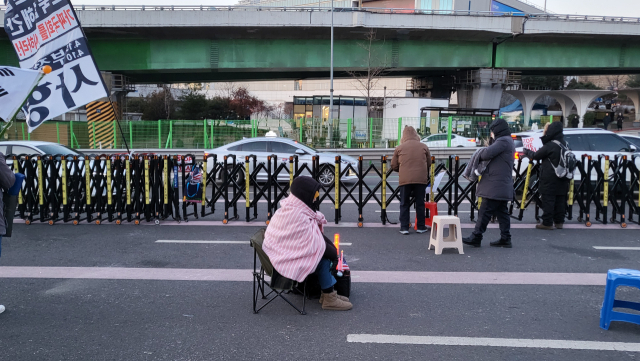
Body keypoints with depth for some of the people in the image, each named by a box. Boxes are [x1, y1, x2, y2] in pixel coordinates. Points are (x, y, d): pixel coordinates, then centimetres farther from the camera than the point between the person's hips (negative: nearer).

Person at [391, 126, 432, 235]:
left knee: (404, 204, 8)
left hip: (405, 180, -1)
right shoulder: (424, 146, 6)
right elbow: (429, 163, 14)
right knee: (420, 203, 10)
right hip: (421, 179, 1)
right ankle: (421, 227, 16)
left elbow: (394, 166, 6)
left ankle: (404, 227, 6)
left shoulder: (399, 148, 3)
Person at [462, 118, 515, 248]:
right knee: (502, 212, 12)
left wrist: (479, 157, -3)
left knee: (485, 211, -6)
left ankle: (476, 237, -1)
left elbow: (488, 153, -23)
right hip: (503, 185, 10)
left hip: (495, 186, -10)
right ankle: (505, 238, 16)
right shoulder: (508, 141, 21)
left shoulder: (503, 141, -14)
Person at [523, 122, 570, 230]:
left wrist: (527, 151, 9)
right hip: (562, 179, 8)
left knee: (548, 200, -2)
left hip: (550, 179, -8)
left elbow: (536, 155, -8)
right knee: (560, 200, 12)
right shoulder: (565, 144, 9)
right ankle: (559, 222, 19)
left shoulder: (550, 145, -16)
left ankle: (547, 223, 0)